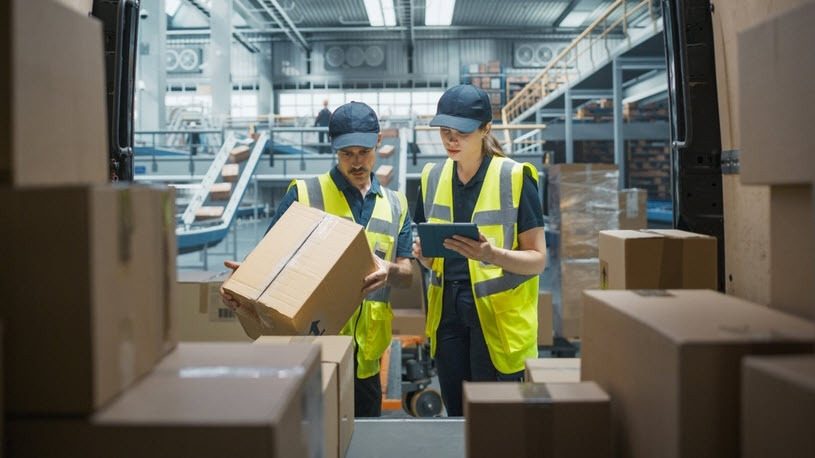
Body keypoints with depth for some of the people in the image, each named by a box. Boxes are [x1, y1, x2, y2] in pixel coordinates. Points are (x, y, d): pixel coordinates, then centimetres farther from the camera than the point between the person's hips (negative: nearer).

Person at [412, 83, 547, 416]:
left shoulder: (515, 178, -8)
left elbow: (537, 260, -8)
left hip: (498, 316, -4)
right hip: (447, 311, 5)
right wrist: (424, 252, -6)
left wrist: (492, 255, -26)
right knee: (456, 415, 14)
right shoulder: (432, 177, 7)